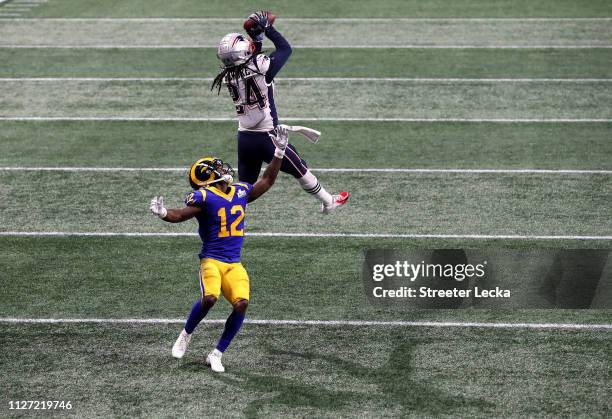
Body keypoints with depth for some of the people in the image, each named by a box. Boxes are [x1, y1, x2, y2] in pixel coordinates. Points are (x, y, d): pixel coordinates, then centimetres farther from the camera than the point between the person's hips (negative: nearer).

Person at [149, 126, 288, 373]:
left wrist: (279, 152, 22)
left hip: (235, 264, 5)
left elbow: (267, 181, 25)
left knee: (241, 304, -16)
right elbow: (181, 215, -19)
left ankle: (217, 355, -1)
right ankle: (185, 336, 1)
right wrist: (163, 213, -40)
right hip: (212, 259, -5)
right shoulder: (204, 196, -8)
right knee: (209, 298, -29)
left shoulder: (240, 192, 12)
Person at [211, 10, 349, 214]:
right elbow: (285, 49, -5)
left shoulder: (229, 76, -2)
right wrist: (267, 28, 0)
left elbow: (250, 59, 20)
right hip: (267, 138, -5)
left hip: (244, 138, 5)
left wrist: (256, 35, 14)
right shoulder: (260, 70, -20)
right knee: (300, 171, 16)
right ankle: (329, 202, 33)